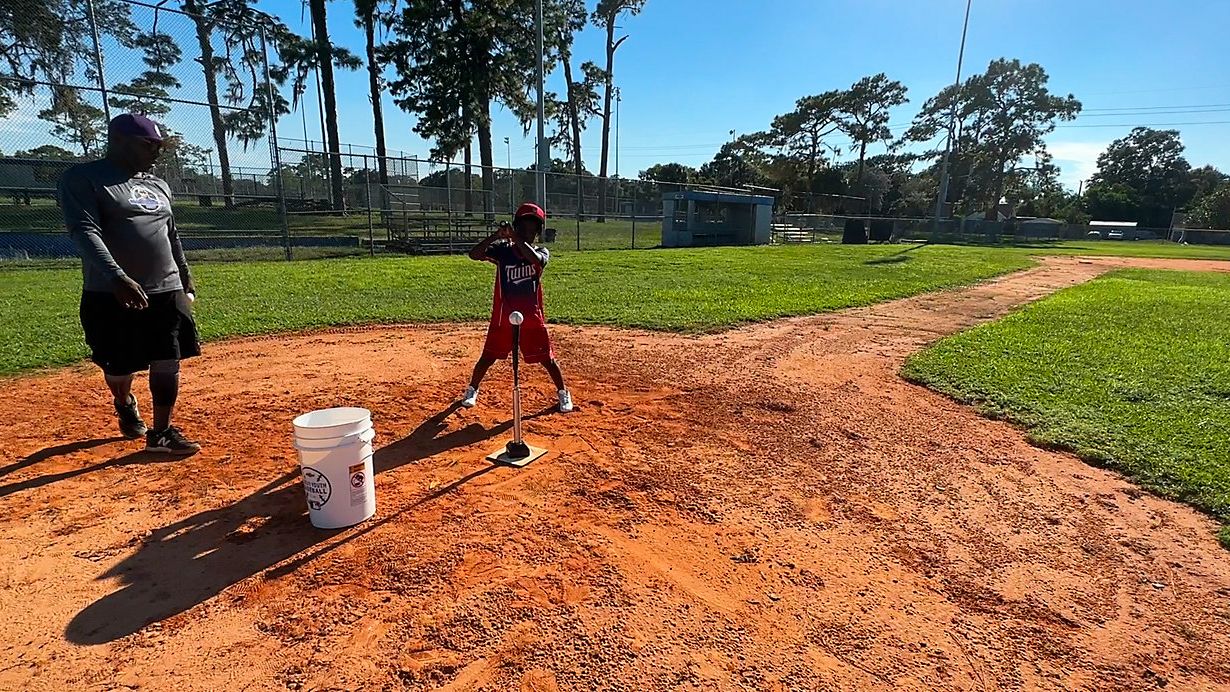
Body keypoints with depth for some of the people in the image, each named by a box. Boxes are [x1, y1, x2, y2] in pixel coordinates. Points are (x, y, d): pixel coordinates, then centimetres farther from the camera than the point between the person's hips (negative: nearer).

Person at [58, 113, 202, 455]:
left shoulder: (158, 186, 14)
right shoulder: (83, 179, -6)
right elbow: (84, 232, -19)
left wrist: (185, 279, 20)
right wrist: (117, 278, -33)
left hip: (167, 292, 5)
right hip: (111, 295, -5)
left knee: (168, 363, 2)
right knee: (120, 367, 8)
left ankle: (161, 432, 12)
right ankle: (125, 405, 41)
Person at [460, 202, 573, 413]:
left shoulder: (541, 252, -2)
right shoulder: (502, 250, -3)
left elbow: (536, 260, -27)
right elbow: (474, 254, -18)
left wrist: (516, 238, -31)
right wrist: (497, 235, -27)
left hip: (532, 318, 0)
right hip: (503, 317, 0)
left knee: (547, 358, 6)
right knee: (488, 356, 9)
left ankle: (563, 393, 24)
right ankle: (472, 389, 31)